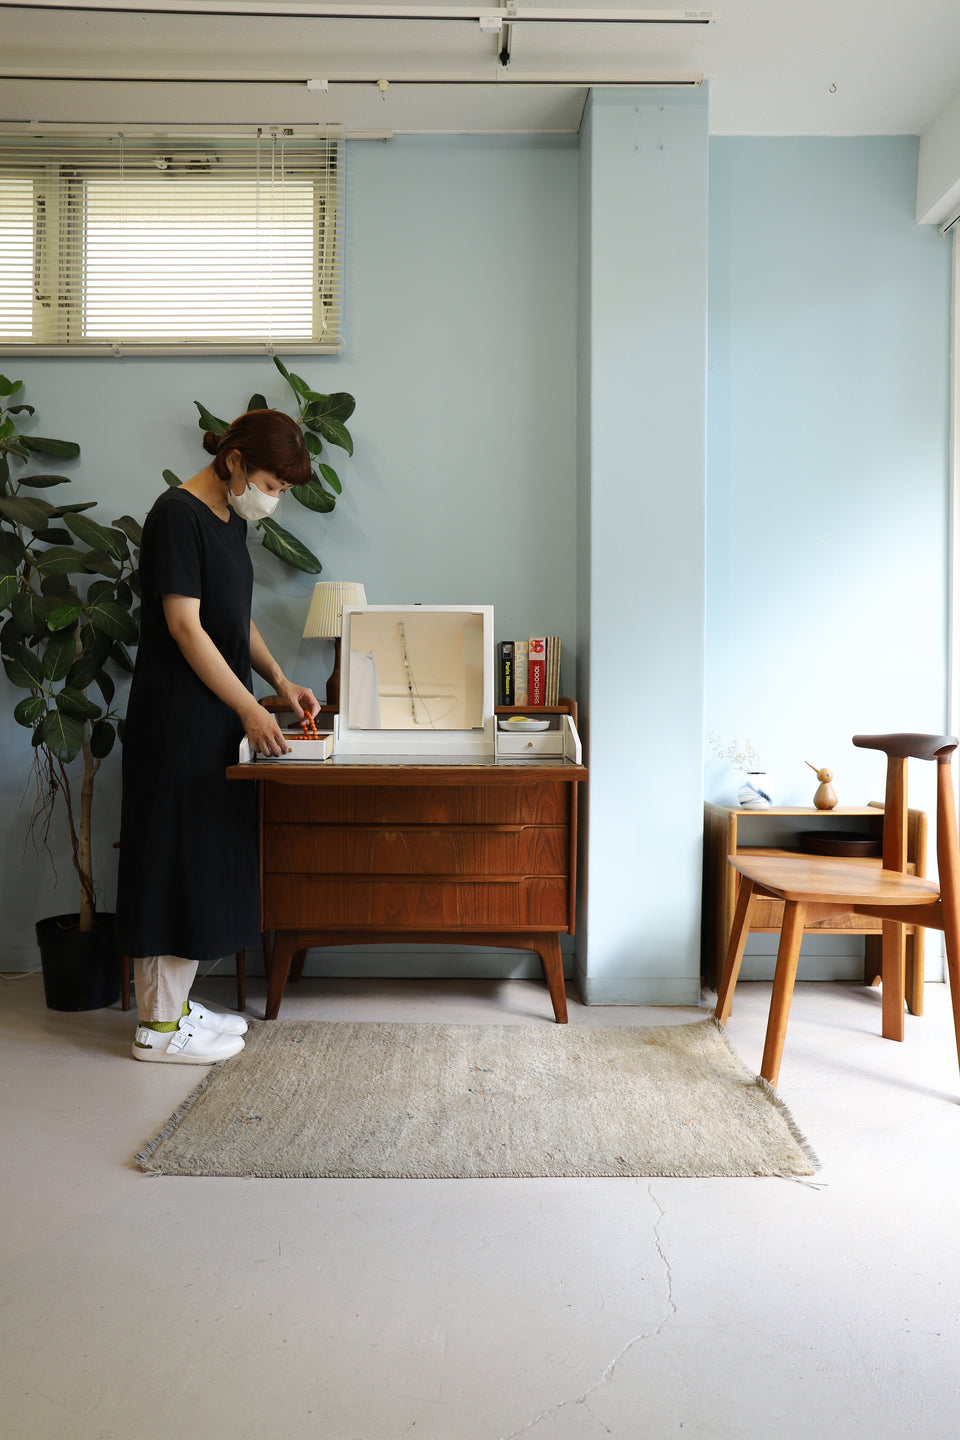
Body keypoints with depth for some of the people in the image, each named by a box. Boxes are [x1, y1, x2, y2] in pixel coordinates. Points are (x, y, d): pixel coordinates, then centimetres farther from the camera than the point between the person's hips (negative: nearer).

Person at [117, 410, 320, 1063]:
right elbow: (185, 626, -19)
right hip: (177, 719, -9)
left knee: (206, 859, 13)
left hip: (217, 717, 10)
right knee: (177, 857, -3)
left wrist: (280, 679, 9)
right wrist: (250, 708, -17)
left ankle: (173, 1002, 24)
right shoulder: (178, 515, -15)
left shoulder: (232, 519, 14)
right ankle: (159, 1026, 9)